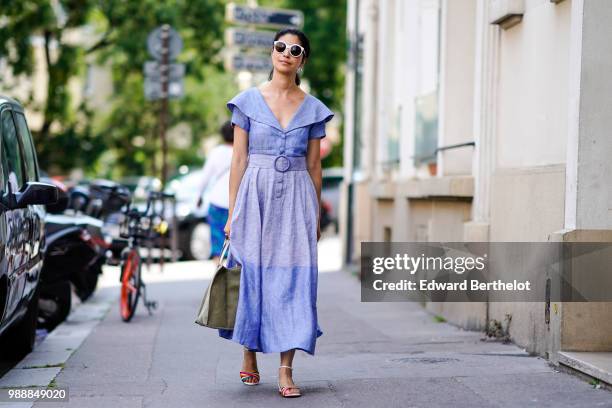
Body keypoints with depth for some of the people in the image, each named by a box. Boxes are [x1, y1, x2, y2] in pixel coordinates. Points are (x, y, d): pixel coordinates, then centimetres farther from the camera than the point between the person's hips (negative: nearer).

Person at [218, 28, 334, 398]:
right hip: (256, 195, -1)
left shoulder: (313, 109, 7)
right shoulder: (248, 101, 3)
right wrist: (233, 213, -2)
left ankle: (286, 370, -3)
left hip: (296, 198, 1)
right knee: (252, 275, 3)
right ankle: (249, 357, 23)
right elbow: (239, 160, 2)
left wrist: (316, 217, 9)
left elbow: (314, 165, 10)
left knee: (293, 280, -5)